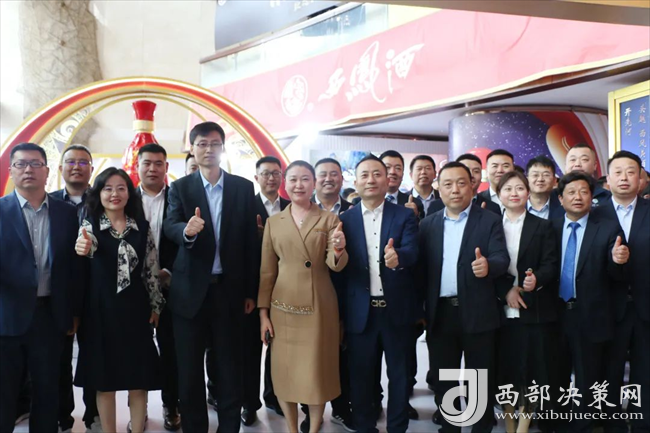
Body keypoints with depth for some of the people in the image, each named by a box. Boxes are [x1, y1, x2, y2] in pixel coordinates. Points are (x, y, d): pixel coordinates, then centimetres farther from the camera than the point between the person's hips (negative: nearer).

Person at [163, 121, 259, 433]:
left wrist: (251, 291, 0)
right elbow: (170, 227, -14)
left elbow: (251, 241, 2)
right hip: (190, 290, 0)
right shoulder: (180, 187, 2)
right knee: (189, 368, 9)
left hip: (230, 289, 0)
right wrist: (187, 230, -38)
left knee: (229, 366, 10)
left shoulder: (243, 188, 3)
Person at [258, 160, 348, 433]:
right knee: (284, 371, 9)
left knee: (317, 370, 7)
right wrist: (263, 313, 2)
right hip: (283, 307, 2)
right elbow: (266, 271, 5)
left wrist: (339, 250, -32)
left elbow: (336, 266, -9)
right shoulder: (273, 222, 4)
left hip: (319, 307, -1)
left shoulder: (329, 219, 0)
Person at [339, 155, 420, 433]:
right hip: (360, 312, 1)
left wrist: (398, 257, -38)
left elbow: (413, 254, -19)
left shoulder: (405, 216, -1)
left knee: (400, 374, 13)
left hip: (397, 309, 0)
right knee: (361, 375, 12)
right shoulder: (344, 220, 3)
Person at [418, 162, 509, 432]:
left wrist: (488, 265, -34)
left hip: (477, 313, -3)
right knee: (443, 381, 13)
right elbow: (421, 268, 6)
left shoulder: (489, 221, 0)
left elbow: (502, 258, -11)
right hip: (440, 314, 3)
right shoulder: (428, 224, 8)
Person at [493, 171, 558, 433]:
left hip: (534, 309, -1)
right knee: (505, 367, 5)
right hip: (501, 309, 1)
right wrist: (505, 291, -12)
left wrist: (536, 280, -23)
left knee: (531, 369, -1)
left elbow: (551, 264, -2)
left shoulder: (542, 226, 6)